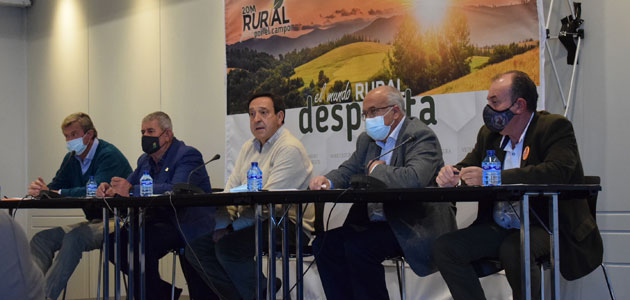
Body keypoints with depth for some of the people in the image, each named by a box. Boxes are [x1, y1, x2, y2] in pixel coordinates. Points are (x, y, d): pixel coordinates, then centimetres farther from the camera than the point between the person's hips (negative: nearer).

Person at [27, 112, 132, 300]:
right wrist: (40, 190, -17)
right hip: (93, 222, 9)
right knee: (40, 239, -7)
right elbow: (55, 187, 8)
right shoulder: (72, 159, 13)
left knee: (74, 237, -33)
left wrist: (56, 193, -26)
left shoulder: (109, 156, -14)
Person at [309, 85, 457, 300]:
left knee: (358, 246, -28)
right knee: (324, 243, -7)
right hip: (378, 224, 9)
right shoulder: (367, 139, 15)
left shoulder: (421, 136, -13)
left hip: (415, 227, -9)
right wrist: (328, 181, -5)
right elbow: (347, 171, 19)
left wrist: (376, 169, -14)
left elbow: (415, 179, -30)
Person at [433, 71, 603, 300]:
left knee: (513, 250, -36)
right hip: (498, 229, 7)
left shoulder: (555, 127, -8)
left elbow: (556, 172, -26)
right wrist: (452, 175, -10)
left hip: (545, 227, -6)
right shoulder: (489, 134, 12)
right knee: (445, 248, -14)